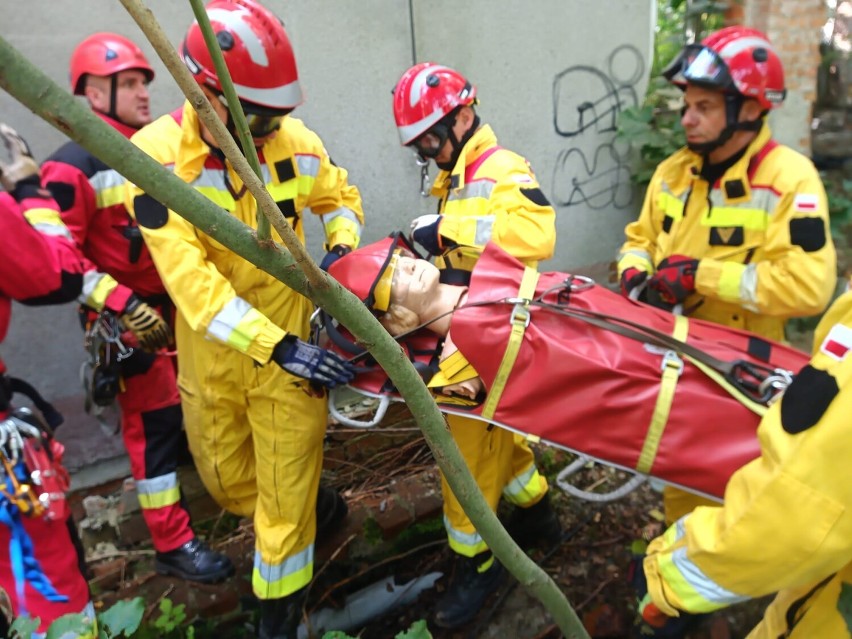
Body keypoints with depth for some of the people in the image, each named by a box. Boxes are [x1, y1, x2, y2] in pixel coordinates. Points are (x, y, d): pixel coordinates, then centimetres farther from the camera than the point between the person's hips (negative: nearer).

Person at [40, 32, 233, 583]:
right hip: (125, 315, -7)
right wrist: (122, 304, -24)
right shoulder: (73, 167, -13)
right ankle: (173, 543, 11)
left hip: (178, 301, 7)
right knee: (154, 419, -2)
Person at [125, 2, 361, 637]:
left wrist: (341, 245, -12)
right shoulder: (156, 154, -17)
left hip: (289, 337, 0)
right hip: (210, 351, 1)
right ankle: (318, 506, 50)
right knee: (228, 478, 21)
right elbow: (188, 275, -24)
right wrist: (276, 346, -30)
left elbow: (340, 196, 9)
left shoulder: (294, 140, -11)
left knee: (284, 492, 8)